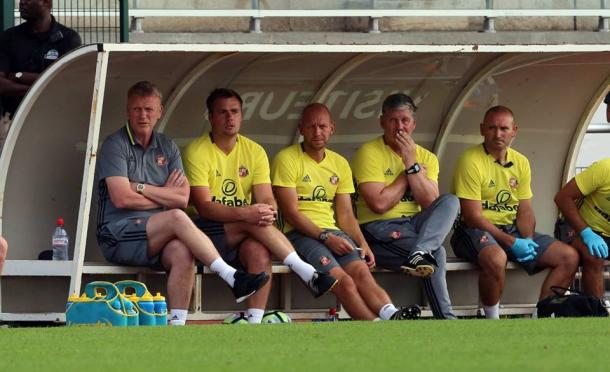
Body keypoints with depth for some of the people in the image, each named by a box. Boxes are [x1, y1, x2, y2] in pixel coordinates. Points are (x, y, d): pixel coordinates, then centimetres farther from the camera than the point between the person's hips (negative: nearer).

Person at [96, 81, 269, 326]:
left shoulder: (167, 148, 17)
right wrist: (165, 194, 1)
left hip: (158, 237, 5)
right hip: (118, 235, -5)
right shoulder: (115, 145, 1)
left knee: (183, 252, -31)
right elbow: (121, 198, -12)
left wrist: (141, 188, -5)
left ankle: (177, 323, -35)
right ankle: (232, 278, -33)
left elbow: (182, 198, 4)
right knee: (176, 218, -30)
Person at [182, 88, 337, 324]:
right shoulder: (197, 152, -7)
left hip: (243, 234, 4)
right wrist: (245, 213, -31)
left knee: (260, 251, -32)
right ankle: (308, 274, -30)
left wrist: (268, 211, -28)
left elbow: (266, 199, -1)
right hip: (208, 230, -4)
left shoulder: (254, 151, 9)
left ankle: (254, 320, -37)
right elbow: (203, 207, -16)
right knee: (254, 223, -31)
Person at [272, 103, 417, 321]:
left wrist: (362, 244, -3)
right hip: (300, 234, -5)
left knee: (361, 271, -27)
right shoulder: (287, 159, 0)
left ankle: (392, 316, -50)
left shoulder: (339, 164, 19)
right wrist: (326, 237, -16)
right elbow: (290, 212, -8)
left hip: (333, 232, 5)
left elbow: (345, 214, 16)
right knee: (343, 281, -29)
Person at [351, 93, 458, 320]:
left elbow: (430, 203, -5)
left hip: (416, 224, 6)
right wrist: (409, 173, -3)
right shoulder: (369, 153, -5)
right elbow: (379, 204, -16)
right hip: (380, 228, -6)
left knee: (450, 202, -24)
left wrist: (411, 163, -11)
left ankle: (420, 254, -43)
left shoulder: (426, 157, 11)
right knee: (437, 253, -32)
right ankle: (445, 319, -31)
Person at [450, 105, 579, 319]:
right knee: (496, 258, -41)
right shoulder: (471, 161, -13)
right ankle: (491, 322, -20)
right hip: (475, 231, -7)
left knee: (569, 257, -4)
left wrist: (527, 240, -10)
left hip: (511, 229, 7)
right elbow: (473, 217, -17)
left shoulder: (521, 163, 9)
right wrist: (512, 243, -20)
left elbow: (525, 211, 11)